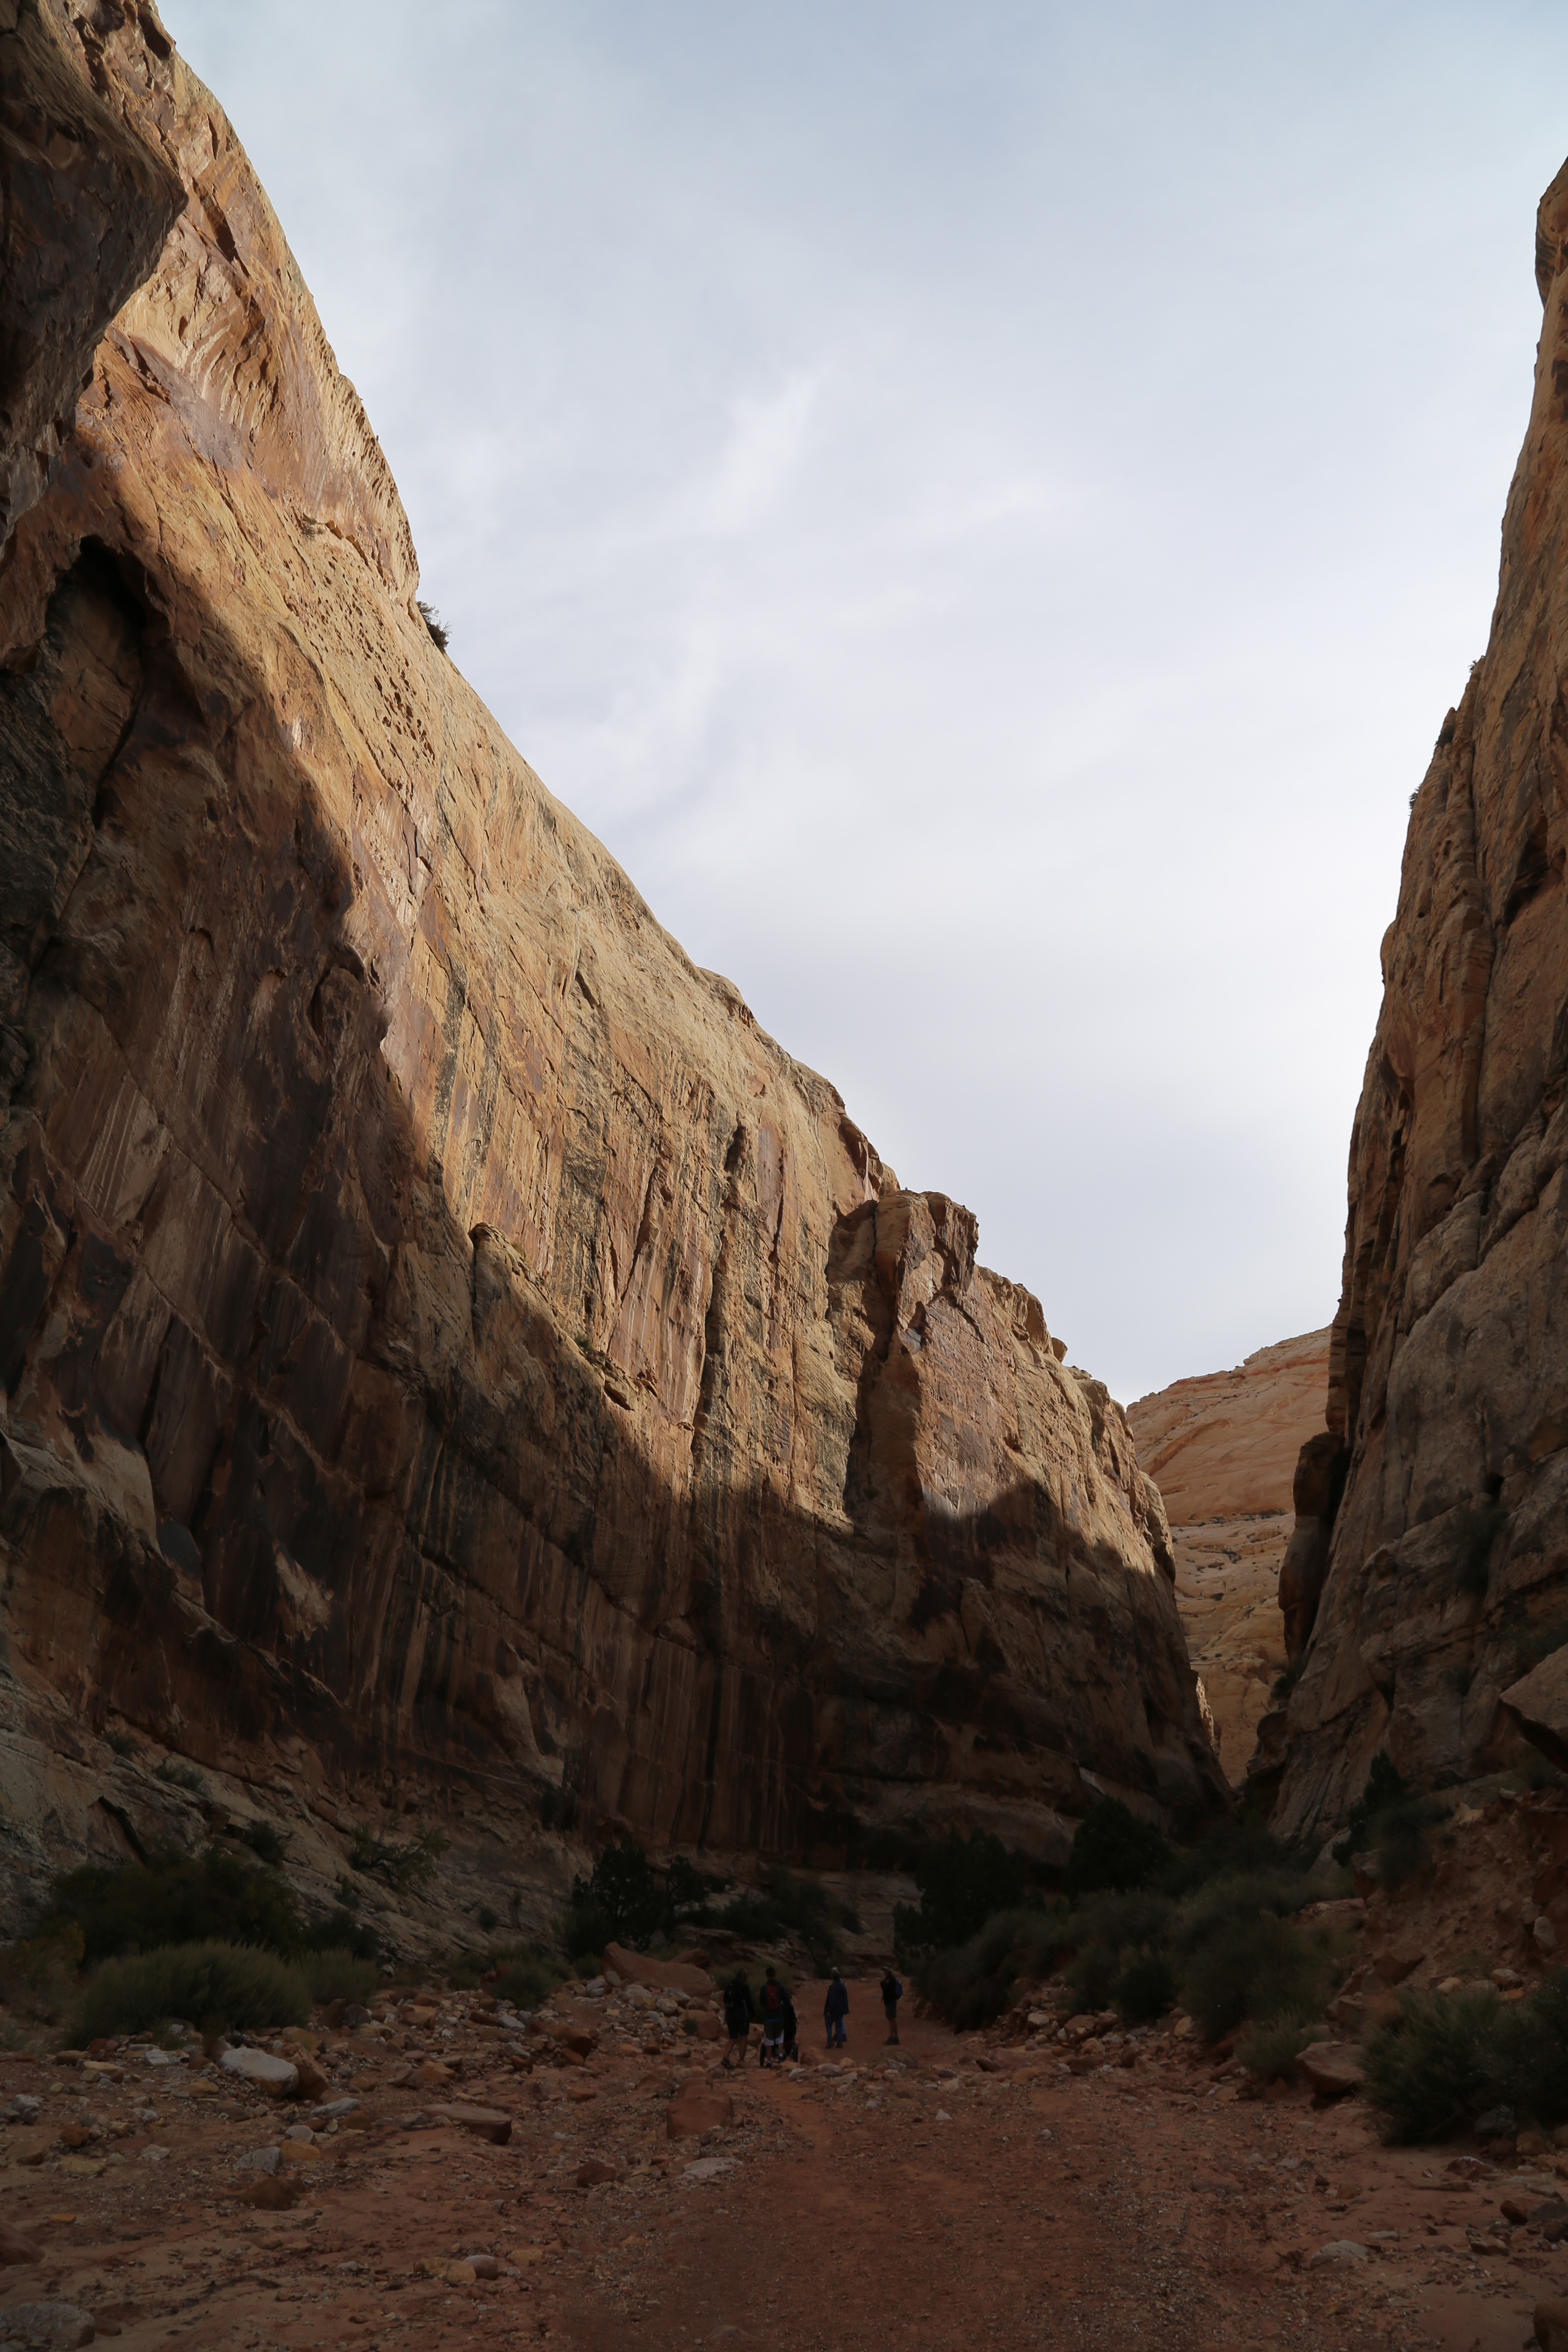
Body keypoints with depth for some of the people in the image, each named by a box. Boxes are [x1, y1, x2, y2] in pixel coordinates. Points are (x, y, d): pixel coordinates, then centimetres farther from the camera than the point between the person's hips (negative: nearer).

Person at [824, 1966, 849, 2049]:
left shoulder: (833, 1987, -19)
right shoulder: (843, 1986, 5)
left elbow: (831, 2000, -24)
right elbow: (846, 1998, 11)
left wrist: (829, 2010, -19)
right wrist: (846, 2009, 17)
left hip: (833, 2009, -7)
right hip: (841, 2009, 7)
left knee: (829, 2024, 9)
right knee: (839, 2025, 12)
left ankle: (830, 2042, 1)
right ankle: (840, 2043, 8)